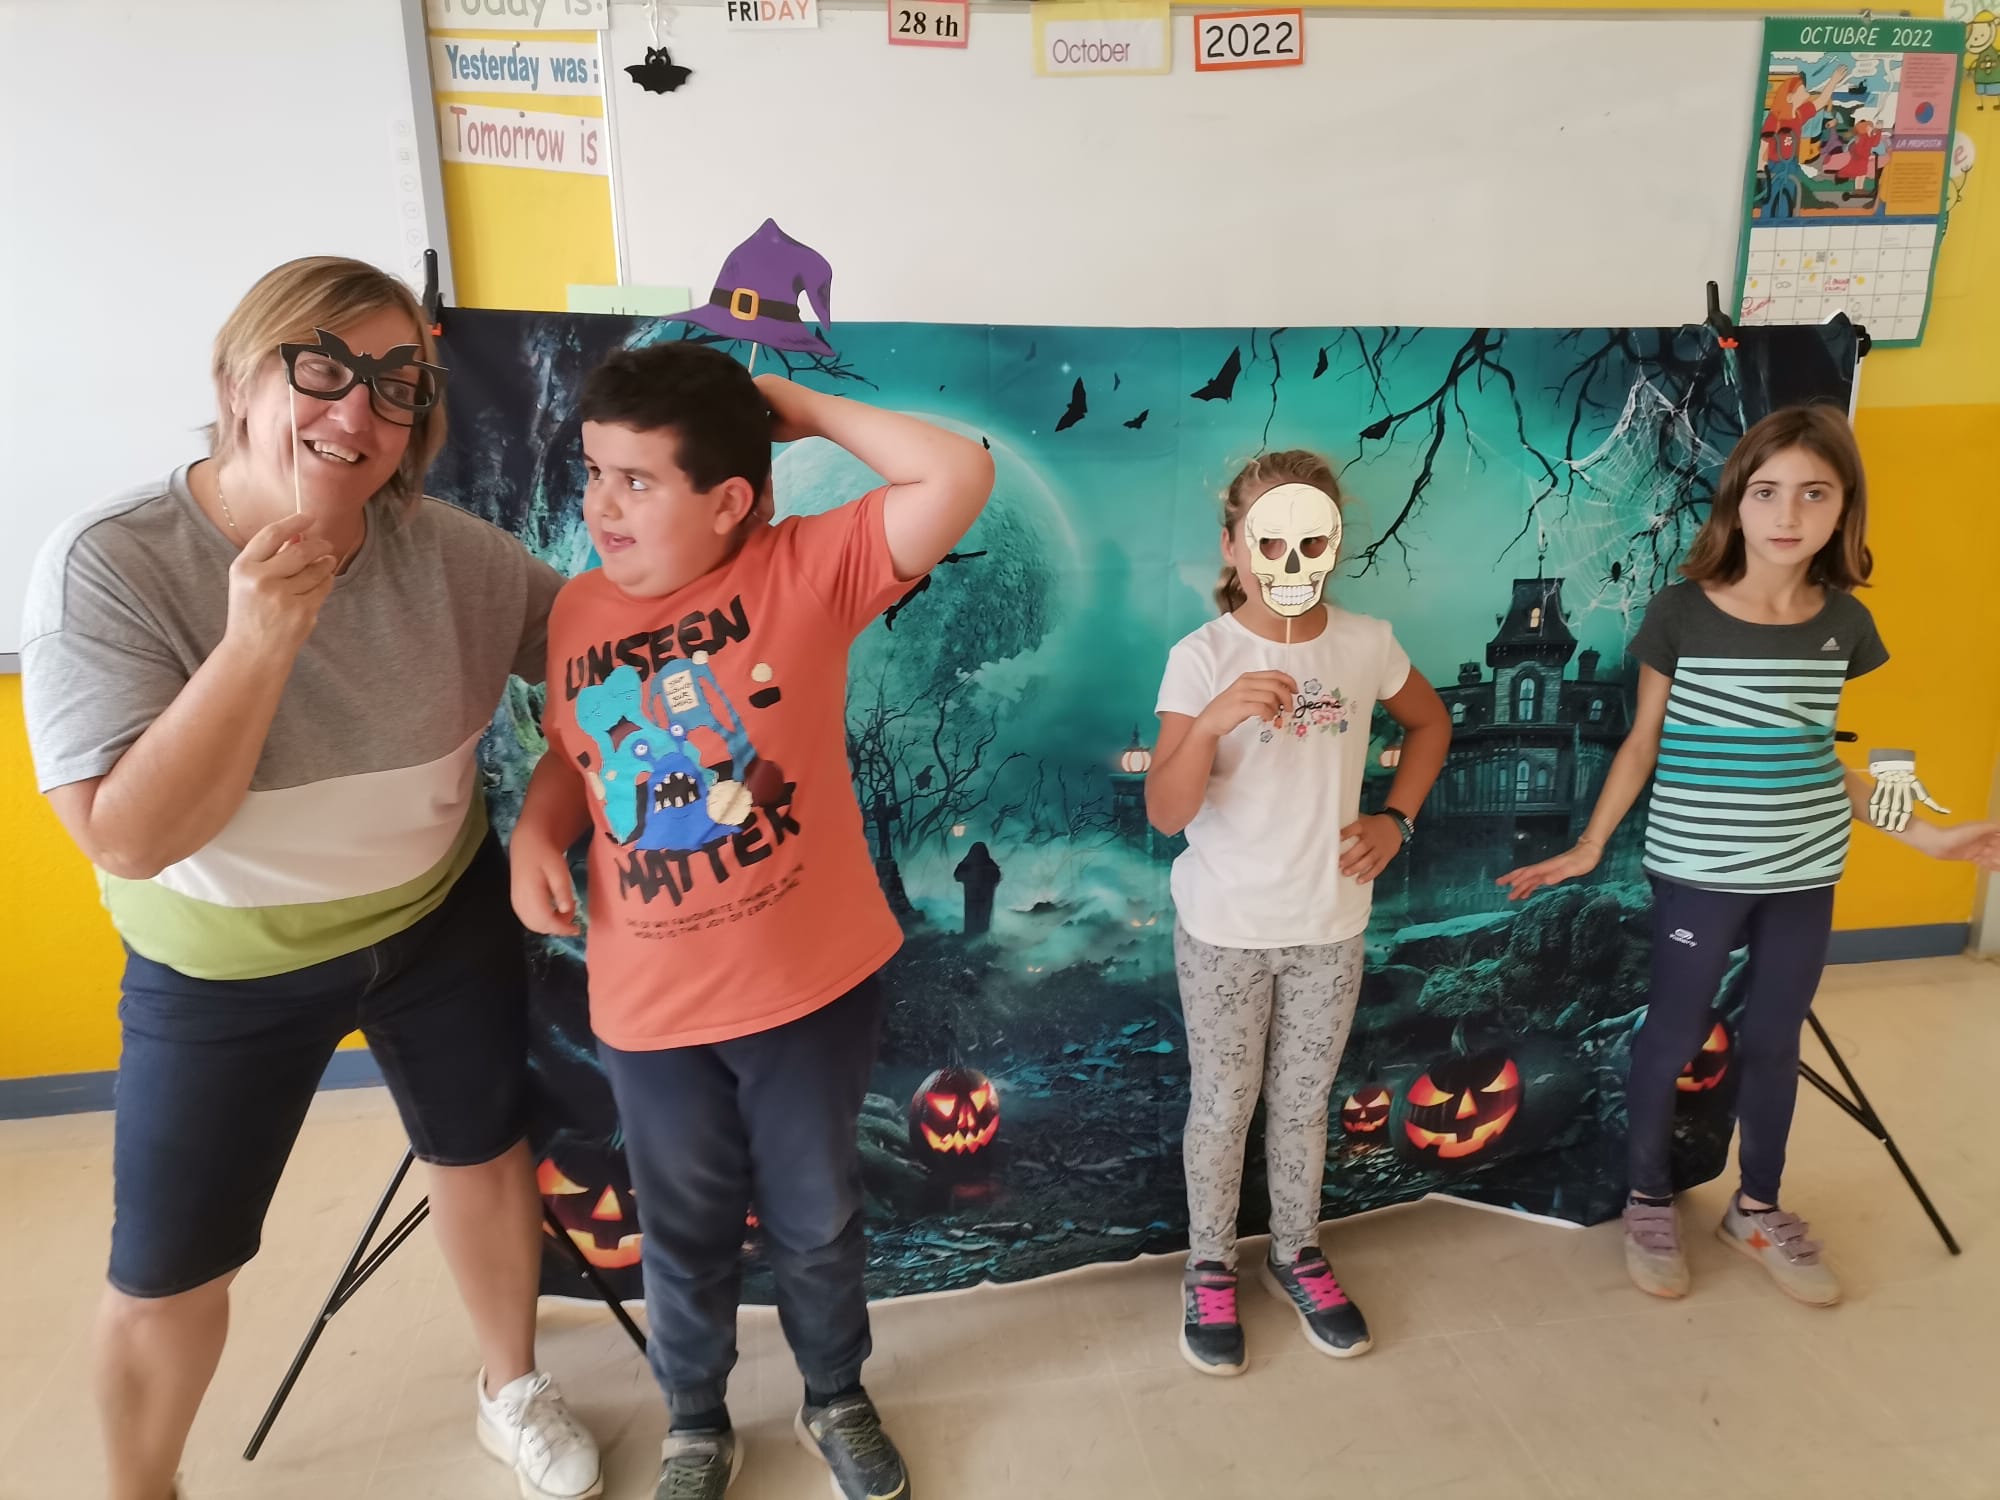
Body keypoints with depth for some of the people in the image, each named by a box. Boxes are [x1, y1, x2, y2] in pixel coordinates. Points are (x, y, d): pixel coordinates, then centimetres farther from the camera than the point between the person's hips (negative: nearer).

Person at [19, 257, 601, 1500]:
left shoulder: (448, 550, -15)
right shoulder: (110, 567, -22)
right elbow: (130, 839, -27)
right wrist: (260, 639, -35)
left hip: (444, 923, 3)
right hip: (221, 971, -2)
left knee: (483, 1157, 19)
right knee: (166, 1274, 11)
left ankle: (512, 1389, 48)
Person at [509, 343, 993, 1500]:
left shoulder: (808, 568, -14)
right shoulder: (578, 611, -2)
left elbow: (959, 476, -26)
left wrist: (805, 409, -17)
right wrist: (535, 832, -6)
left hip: (814, 983, -2)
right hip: (650, 1003, 3)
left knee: (818, 1220, 21)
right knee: (686, 1233, 23)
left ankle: (838, 1401, 49)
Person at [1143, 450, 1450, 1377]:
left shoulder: (1366, 644, -5)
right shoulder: (1201, 658, -15)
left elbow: (1429, 723, 15)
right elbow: (1166, 814, -20)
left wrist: (1397, 819, 2)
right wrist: (1211, 722, -37)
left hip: (1330, 926, 3)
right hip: (1224, 930, -3)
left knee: (1303, 1102, 19)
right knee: (1223, 1106, 12)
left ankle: (1296, 1254, 40)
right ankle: (1210, 1270, 33)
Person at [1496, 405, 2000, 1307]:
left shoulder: (1844, 622, -1)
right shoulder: (1680, 613, -12)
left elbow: (1816, 755, 9)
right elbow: (1644, 742, -4)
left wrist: (1922, 834, 10)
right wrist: (1591, 845, -10)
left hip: (1806, 871, 4)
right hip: (1698, 872, -4)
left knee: (1773, 1038, 17)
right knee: (1673, 1035, 8)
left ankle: (1757, 1209, 37)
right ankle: (1649, 1200, 29)